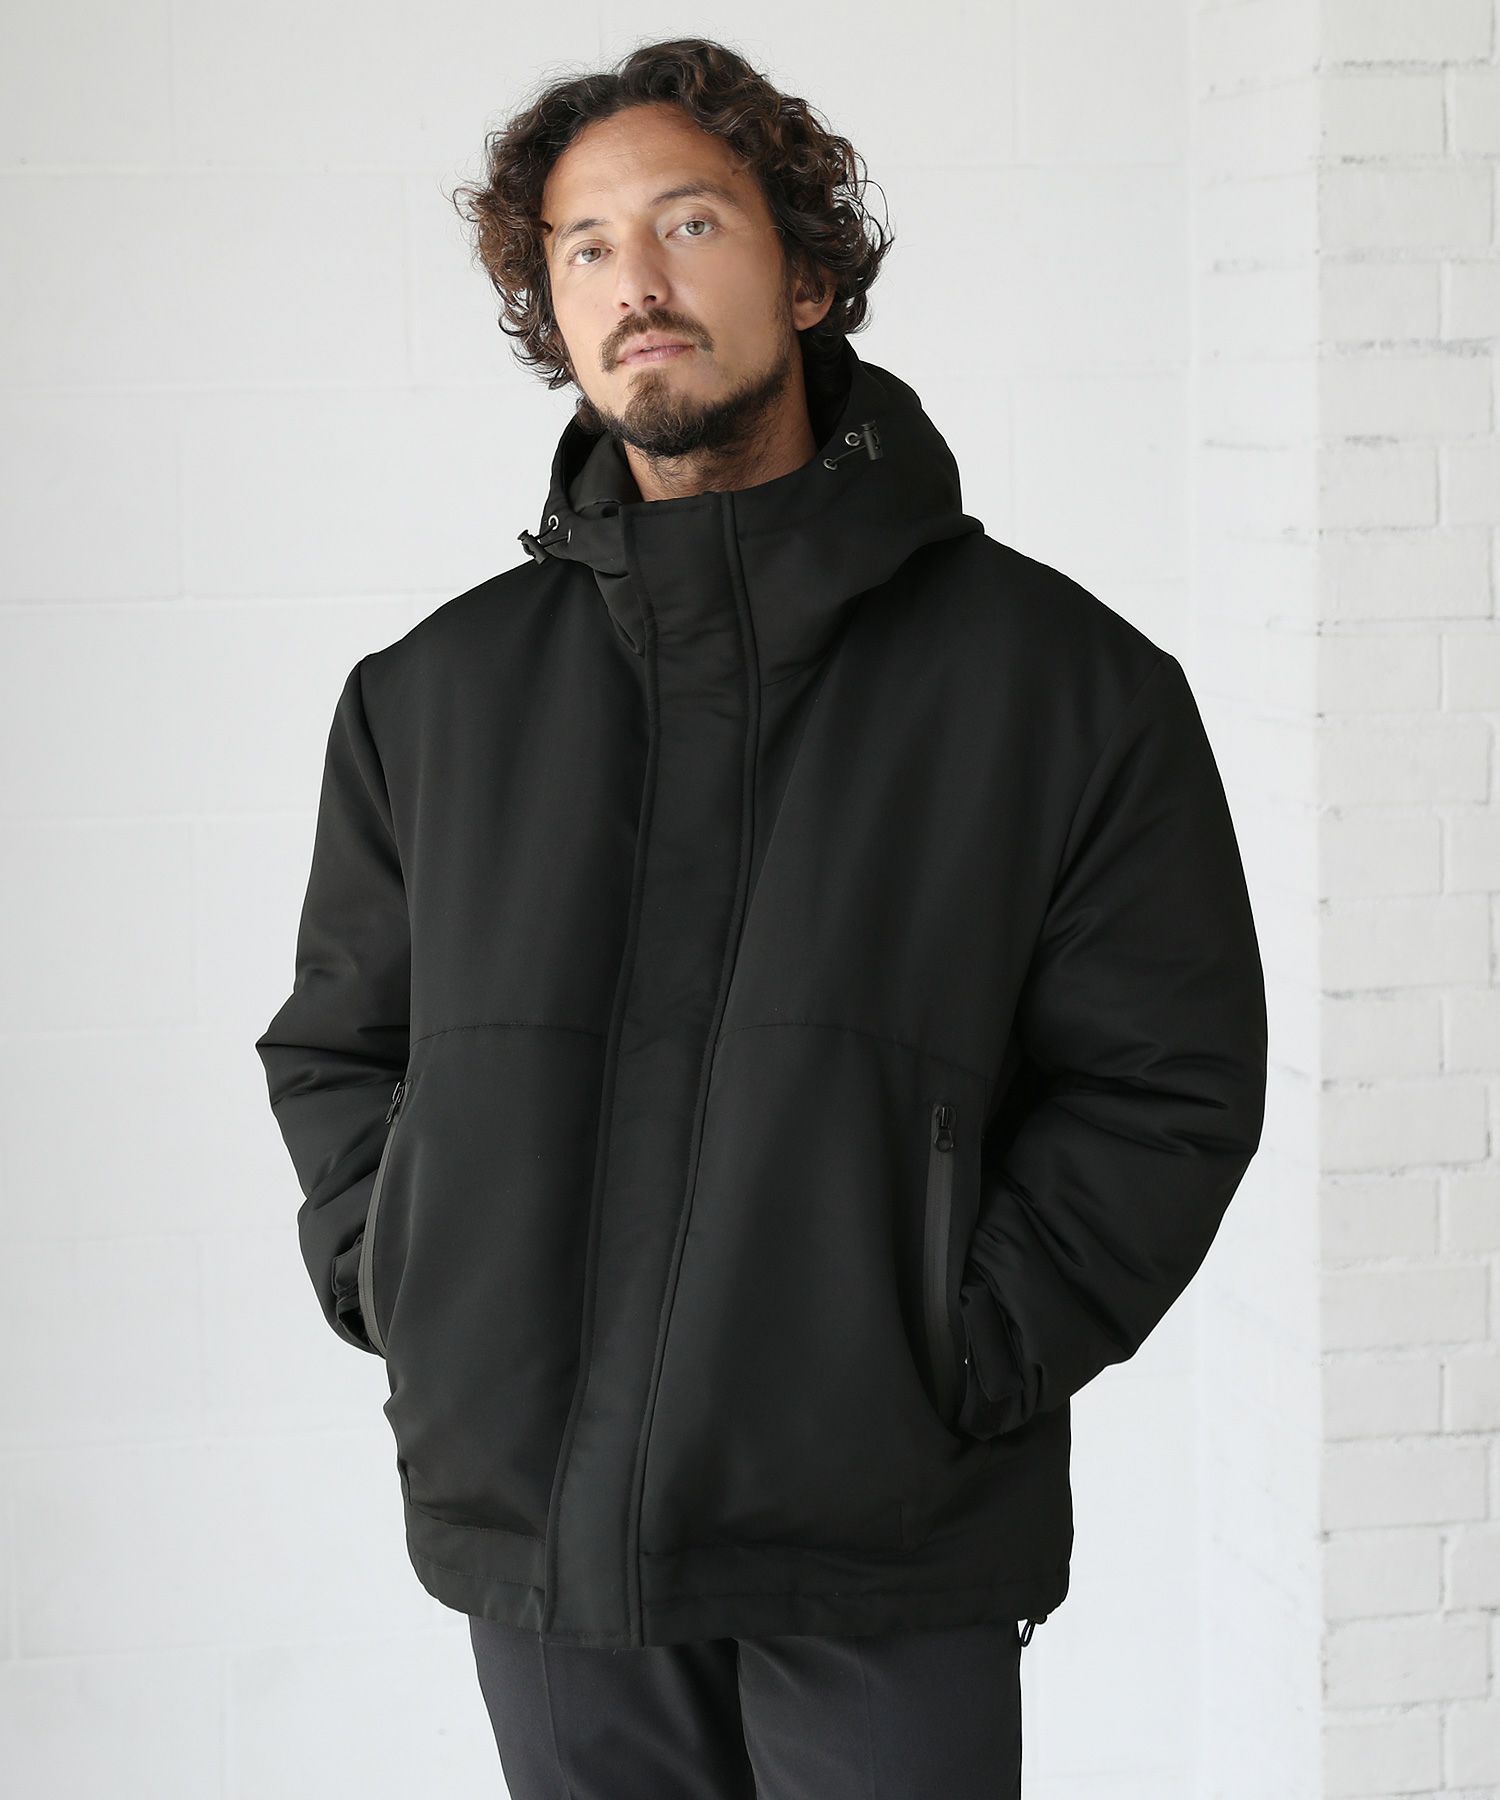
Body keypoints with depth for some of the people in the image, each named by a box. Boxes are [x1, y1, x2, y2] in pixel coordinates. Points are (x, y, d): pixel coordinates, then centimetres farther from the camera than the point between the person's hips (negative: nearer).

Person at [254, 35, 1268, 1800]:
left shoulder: (1060, 675, 1)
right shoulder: (435, 694, 11)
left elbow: (1167, 1080, -1)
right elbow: (332, 1046, 19)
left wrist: (958, 1356, -10)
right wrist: (399, 1297, 2)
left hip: (885, 1538, -2)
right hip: (534, 1522, 3)